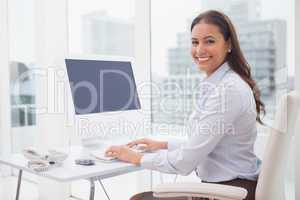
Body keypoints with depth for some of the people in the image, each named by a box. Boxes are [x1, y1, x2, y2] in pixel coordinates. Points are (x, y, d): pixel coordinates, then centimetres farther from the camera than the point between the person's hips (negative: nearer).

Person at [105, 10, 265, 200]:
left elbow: (185, 162, -22)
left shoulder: (227, 90, -23)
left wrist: (137, 158, -9)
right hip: (219, 184, 9)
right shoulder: (216, 84, 8)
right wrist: (162, 144, 12)